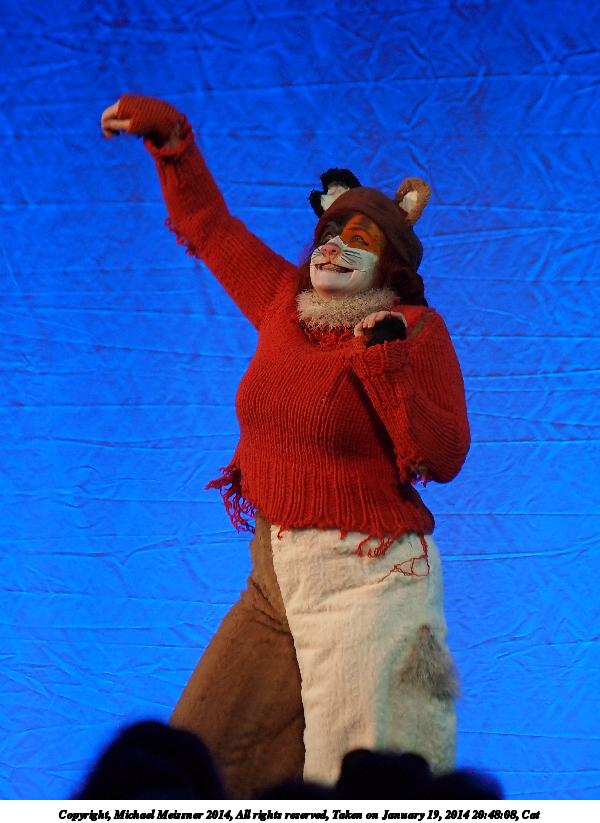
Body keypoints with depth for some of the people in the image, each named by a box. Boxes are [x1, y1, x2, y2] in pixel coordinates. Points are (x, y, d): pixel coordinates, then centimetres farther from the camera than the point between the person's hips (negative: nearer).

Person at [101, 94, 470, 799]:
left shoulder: (414, 330, -7)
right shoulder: (285, 300, 8)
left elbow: (444, 458, -14)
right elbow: (207, 225, 20)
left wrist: (386, 363, -21)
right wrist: (169, 138, 13)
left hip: (367, 579, -6)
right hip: (277, 574, 7)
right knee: (202, 753, 8)